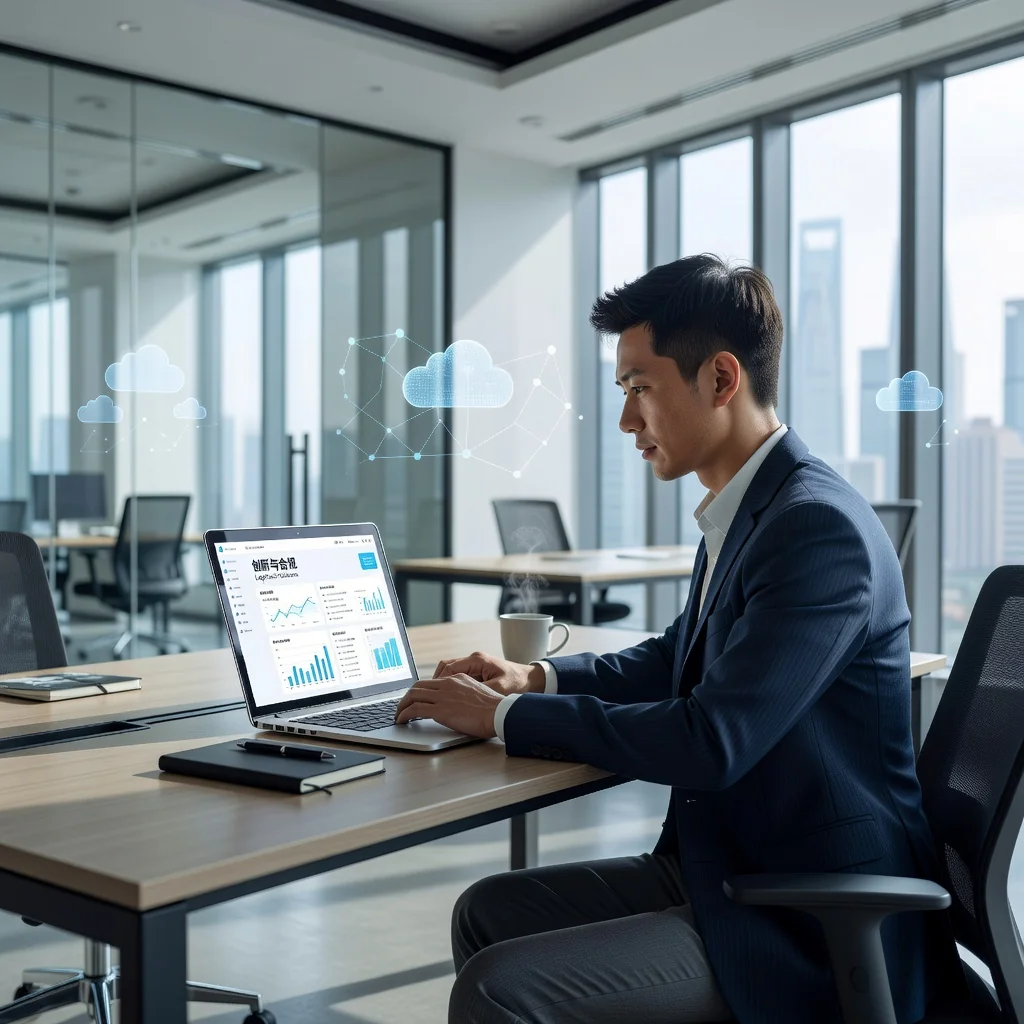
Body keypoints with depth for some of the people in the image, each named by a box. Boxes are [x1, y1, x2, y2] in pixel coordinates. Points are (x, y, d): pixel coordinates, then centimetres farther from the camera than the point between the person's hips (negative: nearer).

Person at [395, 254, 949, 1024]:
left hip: (805, 930, -9)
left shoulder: (820, 527, -22)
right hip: (721, 868, 9)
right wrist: (537, 679, 6)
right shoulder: (746, 513, 8)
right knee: (487, 913, 8)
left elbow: (710, 742, -28)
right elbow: (677, 659, 23)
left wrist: (505, 717, -17)